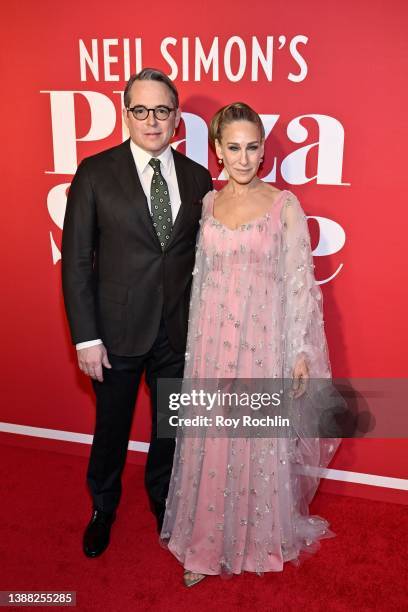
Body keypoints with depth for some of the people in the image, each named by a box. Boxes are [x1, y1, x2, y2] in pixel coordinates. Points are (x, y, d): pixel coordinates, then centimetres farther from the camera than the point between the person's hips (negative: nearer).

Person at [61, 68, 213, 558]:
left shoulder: (198, 178, 1)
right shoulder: (95, 173, -7)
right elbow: (75, 260, -8)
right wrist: (86, 338, -11)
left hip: (179, 332, 3)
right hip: (117, 332, -2)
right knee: (111, 428, 16)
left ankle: (162, 500, 46)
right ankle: (103, 509, 44)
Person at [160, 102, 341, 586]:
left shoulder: (285, 206, -5)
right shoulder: (207, 203, 6)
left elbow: (301, 282, -5)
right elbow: (200, 277, 11)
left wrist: (301, 352, -9)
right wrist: (195, 342, 11)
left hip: (265, 340, -3)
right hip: (212, 340, 3)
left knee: (261, 442, 9)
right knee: (210, 441, 10)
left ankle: (261, 538, 34)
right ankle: (206, 543, 29)